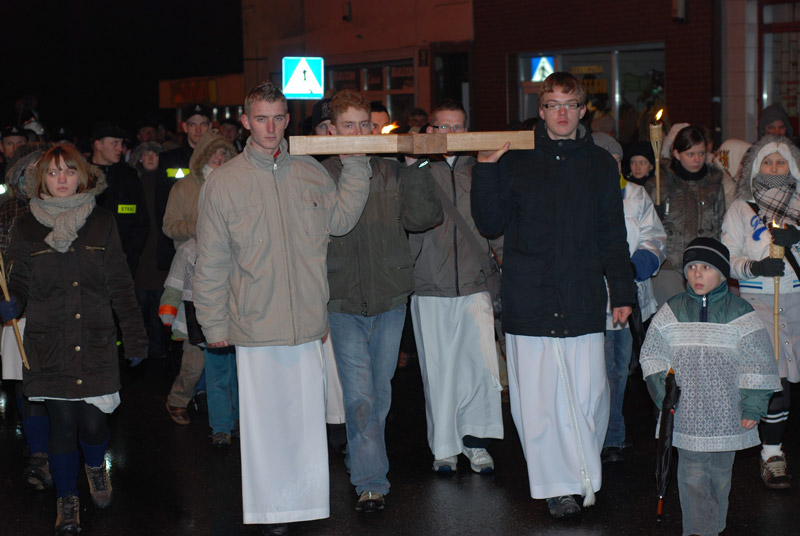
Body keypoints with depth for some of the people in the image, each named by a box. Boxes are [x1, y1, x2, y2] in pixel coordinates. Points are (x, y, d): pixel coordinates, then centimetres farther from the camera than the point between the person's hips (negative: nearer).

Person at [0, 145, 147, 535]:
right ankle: (67, 502, 18)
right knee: (63, 422, -1)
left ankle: (95, 466, 33)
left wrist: (134, 338, 6)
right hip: (49, 345, 0)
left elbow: (120, 286, 7)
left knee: (93, 420, -3)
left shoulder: (102, 224, 6)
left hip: (96, 341, 0)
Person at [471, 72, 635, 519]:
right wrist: (486, 171, -6)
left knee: (589, 398, 0)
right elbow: (491, 225, 4)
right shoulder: (515, 160, 6)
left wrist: (622, 292, 10)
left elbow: (613, 236, 14)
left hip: (584, 304, 1)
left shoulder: (601, 164, 11)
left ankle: (586, 475, 21)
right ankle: (558, 485, 13)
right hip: (528, 304, -1)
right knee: (537, 401, 1)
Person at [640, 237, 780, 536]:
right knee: (692, 475, -1)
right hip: (687, 415, 1)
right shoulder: (672, 312, 4)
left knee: (720, 474, 10)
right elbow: (652, 356, 8)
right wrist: (663, 395, -2)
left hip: (726, 415, 0)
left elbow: (758, 365, 1)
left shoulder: (739, 313, -1)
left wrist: (752, 408, -3)